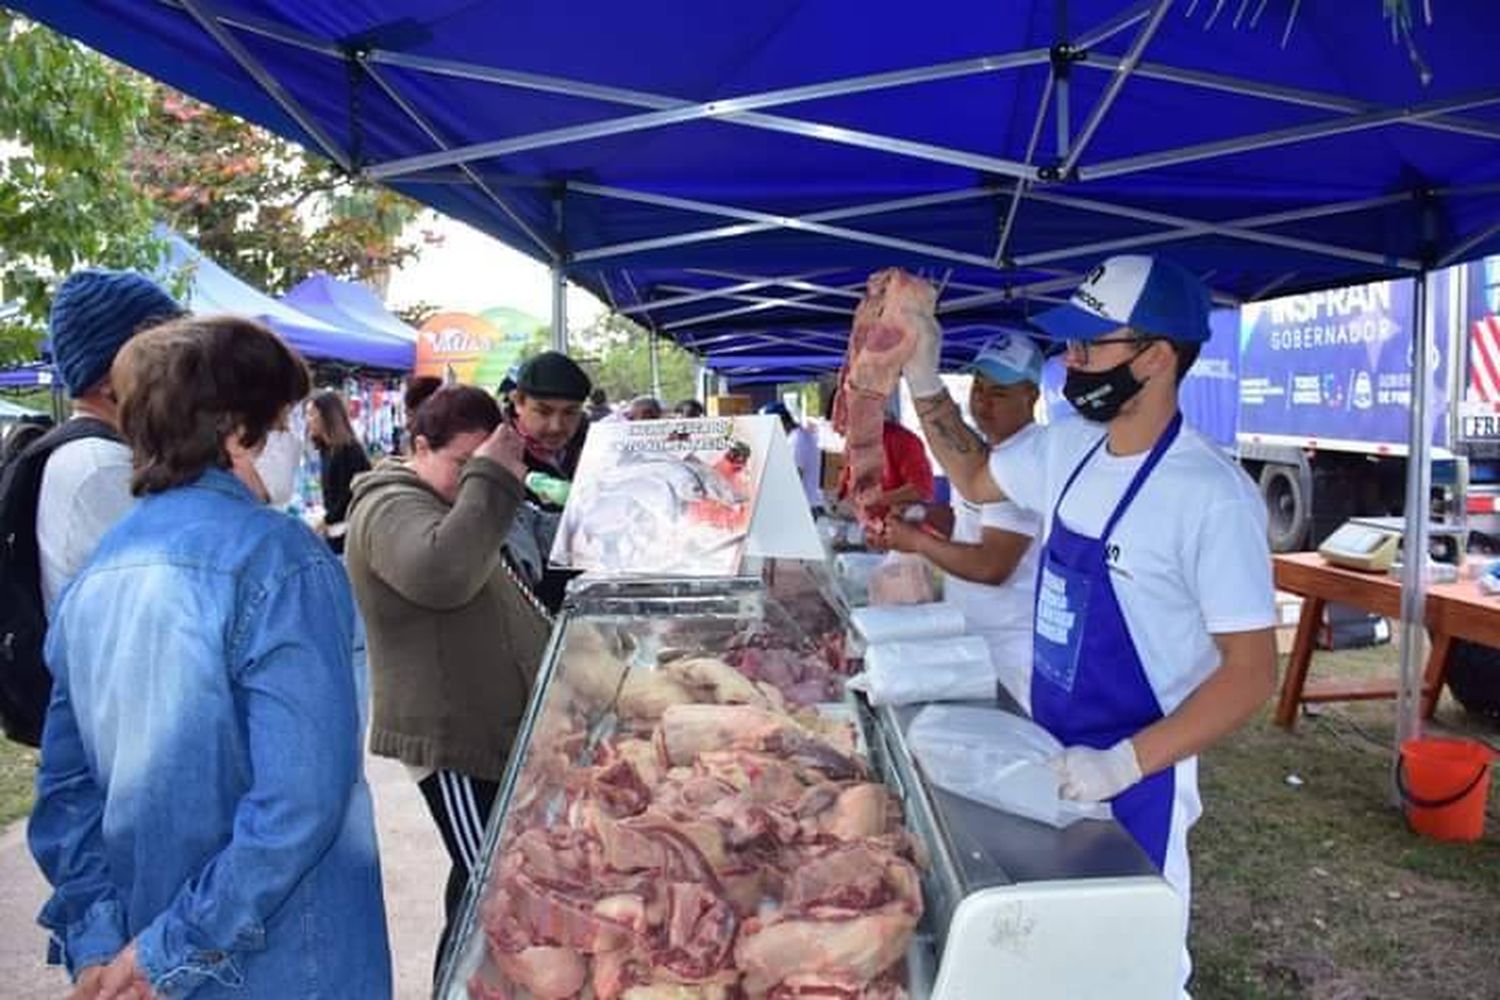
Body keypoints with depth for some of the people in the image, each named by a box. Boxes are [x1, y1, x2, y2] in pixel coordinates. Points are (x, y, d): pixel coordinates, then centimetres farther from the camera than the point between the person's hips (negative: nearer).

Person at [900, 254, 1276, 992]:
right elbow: (975, 478, 16)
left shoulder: (1213, 497, -24)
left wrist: (1122, 765, -29)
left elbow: (1250, 672, -22)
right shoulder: (1066, 448, -2)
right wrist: (923, 376, 3)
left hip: (1133, 776, -7)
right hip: (1050, 754, 7)